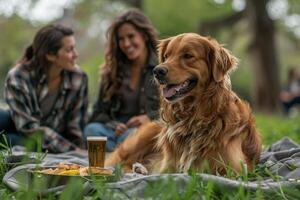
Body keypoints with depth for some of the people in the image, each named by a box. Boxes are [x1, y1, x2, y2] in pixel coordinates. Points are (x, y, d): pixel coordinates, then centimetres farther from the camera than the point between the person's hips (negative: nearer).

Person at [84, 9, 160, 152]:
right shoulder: (112, 71, 16)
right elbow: (99, 112, 13)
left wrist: (150, 118, -16)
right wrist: (114, 126, -9)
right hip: (116, 131, 3)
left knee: (129, 136, -37)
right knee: (92, 129, -29)